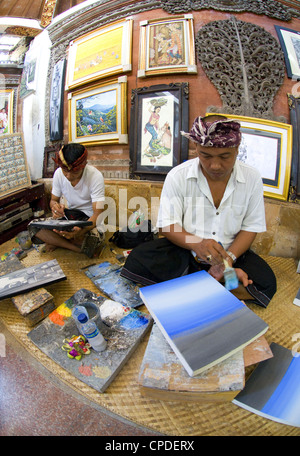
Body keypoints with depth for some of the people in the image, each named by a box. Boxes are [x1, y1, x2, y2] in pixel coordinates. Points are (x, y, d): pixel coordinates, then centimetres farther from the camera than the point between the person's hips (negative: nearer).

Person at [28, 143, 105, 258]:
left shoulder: (95, 176, -23)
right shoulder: (59, 173, -9)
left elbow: (98, 214, -26)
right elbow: (53, 200, 6)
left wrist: (80, 230, -46)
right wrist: (55, 205, -22)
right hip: (69, 214, 5)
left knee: (95, 239, -40)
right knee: (33, 227, -19)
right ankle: (82, 248, -16)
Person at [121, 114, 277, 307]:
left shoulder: (252, 178, -4)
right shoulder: (177, 176, -11)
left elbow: (251, 227, -1)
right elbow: (168, 225, -12)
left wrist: (229, 259, -18)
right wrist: (196, 243, -33)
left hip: (232, 250, 2)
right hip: (185, 249, -1)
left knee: (266, 282, -23)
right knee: (138, 261, -25)